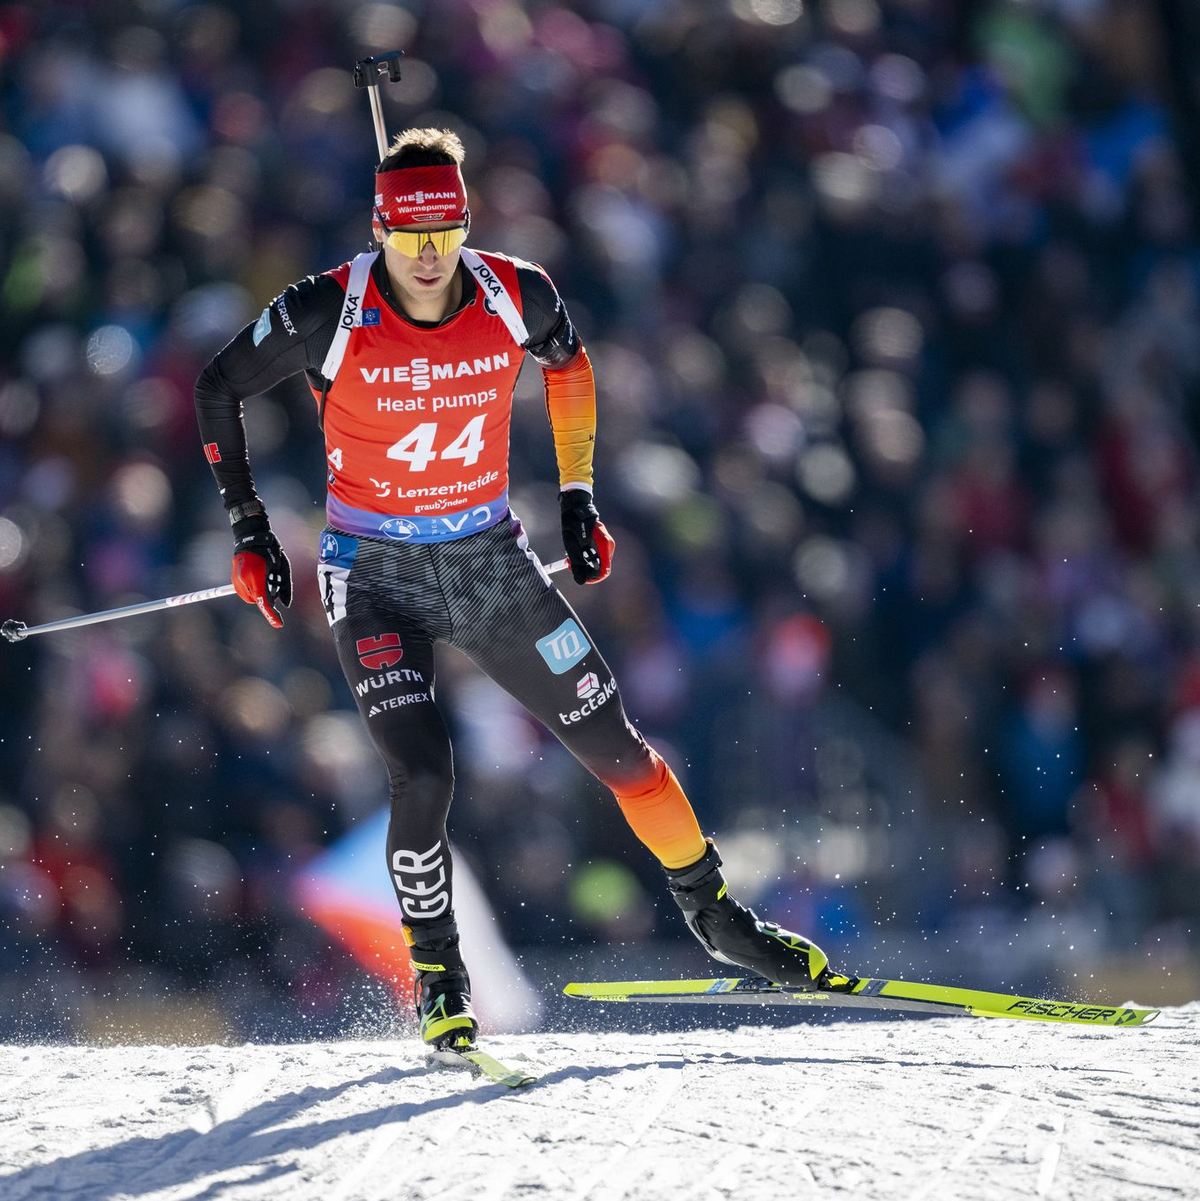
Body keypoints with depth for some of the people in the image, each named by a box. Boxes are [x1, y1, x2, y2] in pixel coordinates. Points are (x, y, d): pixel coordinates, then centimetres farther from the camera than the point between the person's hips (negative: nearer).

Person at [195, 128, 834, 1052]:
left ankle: (712, 913, 26)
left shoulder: (516, 297, -12)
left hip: (491, 560, 3)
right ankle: (438, 976, 2)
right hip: (377, 574, -3)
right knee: (423, 776, -20)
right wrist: (249, 530, -5)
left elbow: (569, 363, 13)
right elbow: (220, 387, -3)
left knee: (615, 745, 4)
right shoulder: (330, 313, -19)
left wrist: (579, 498, 11)